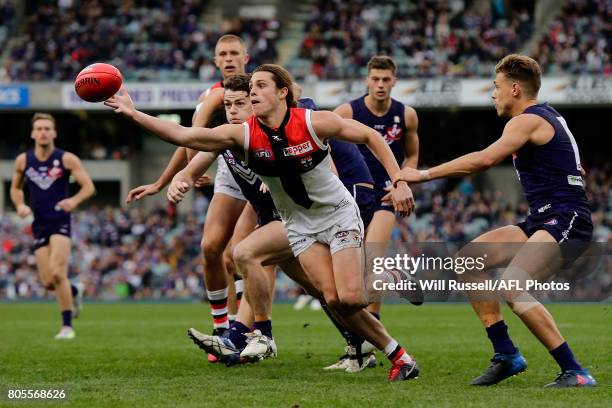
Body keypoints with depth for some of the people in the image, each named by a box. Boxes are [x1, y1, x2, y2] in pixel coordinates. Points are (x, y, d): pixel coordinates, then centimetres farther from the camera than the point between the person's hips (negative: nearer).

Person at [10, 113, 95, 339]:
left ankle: (67, 325, -8)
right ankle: (73, 292, 33)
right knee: (48, 282, -2)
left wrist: (74, 200, -23)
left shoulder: (66, 159, -5)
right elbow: (15, 188, 19)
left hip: (60, 222, -4)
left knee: (57, 273, -21)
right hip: (39, 225, 4)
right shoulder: (23, 161, 4)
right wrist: (20, 205, -2)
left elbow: (88, 187, -4)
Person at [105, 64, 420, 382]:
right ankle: (395, 354, 2)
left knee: (349, 298, -17)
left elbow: (370, 136, -8)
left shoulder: (314, 123, -19)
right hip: (300, 225, 3)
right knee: (333, 298, -13)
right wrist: (133, 114, -26)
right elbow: (183, 135, -18)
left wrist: (399, 182, -13)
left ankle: (400, 356, 2)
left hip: (339, 215, -3)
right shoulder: (243, 135, -13)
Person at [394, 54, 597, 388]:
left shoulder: (528, 120, -10)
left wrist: (423, 175, -20)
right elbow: (574, 170, 30)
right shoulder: (548, 117, 20)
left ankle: (575, 373, -22)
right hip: (542, 221, 10)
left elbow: (484, 160, -24)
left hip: (565, 221, -10)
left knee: (512, 288, -27)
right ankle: (506, 356, 4)